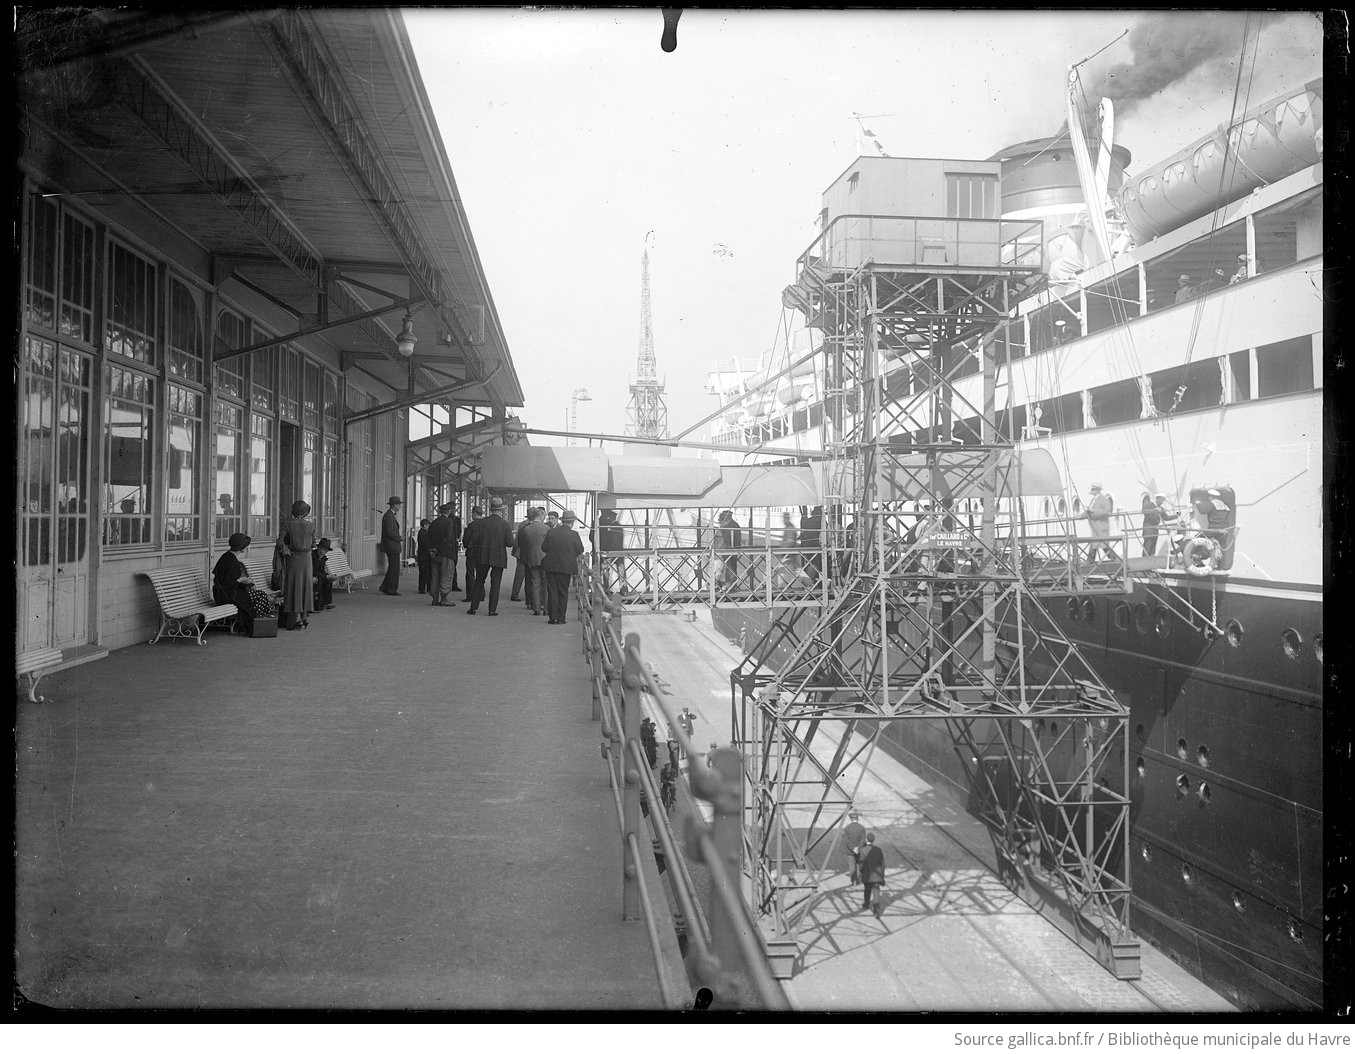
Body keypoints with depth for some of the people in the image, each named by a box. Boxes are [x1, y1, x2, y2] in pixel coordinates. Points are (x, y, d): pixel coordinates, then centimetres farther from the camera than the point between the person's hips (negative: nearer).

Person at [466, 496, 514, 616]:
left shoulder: (481, 522, -3)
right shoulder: (505, 524, -7)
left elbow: (475, 539, -5)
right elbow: (510, 542, -9)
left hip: (483, 556, 2)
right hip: (499, 557, -2)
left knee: (479, 581, 12)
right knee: (495, 584, 4)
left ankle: (473, 607, 13)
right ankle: (492, 609, 3)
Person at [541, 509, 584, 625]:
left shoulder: (550, 532, -3)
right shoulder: (574, 535, -9)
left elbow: (543, 550, 2)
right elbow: (580, 553, 0)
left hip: (550, 566, 2)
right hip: (566, 567, -1)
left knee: (552, 592, 7)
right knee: (563, 592, 8)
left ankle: (553, 618, 7)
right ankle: (561, 618, 9)